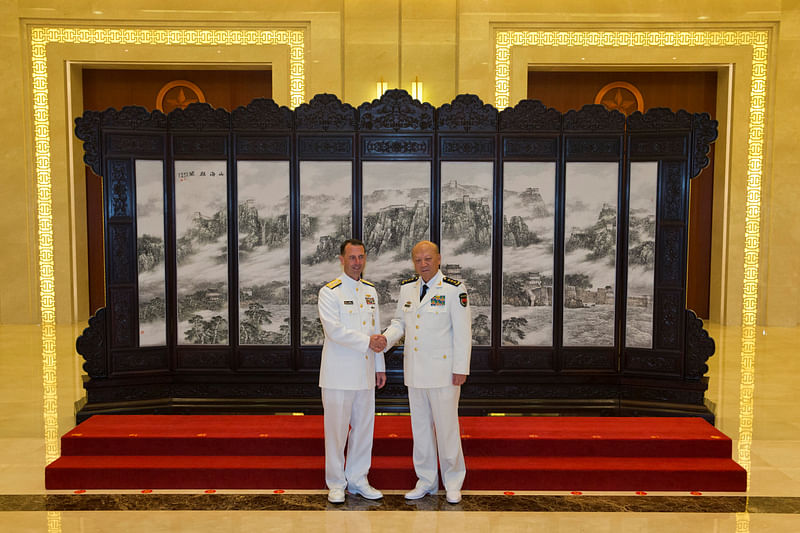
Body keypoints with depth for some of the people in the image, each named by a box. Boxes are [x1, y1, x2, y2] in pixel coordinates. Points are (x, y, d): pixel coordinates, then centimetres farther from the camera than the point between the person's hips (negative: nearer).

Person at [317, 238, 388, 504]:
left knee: (364, 427, 11)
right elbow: (335, 331, -17)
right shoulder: (329, 292, -7)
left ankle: (358, 480, 24)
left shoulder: (370, 291, 13)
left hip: (365, 374, 6)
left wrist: (379, 366, 15)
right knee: (336, 429, 2)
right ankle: (336, 484, 16)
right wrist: (366, 341, -17)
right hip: (338, 374, -6)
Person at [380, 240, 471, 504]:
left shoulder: (453, 289, -8)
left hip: (443, 371, -5)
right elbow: (400, 321, 16)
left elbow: (462, 332, -8)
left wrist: (461, 369, -11)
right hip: (414, 370, 5)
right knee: (420, 427, 12)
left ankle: (453, 483, 19)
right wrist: (386, 337, -5)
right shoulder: (407, 288, 8)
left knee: (447, 427, 2)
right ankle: (426, 481, 26)